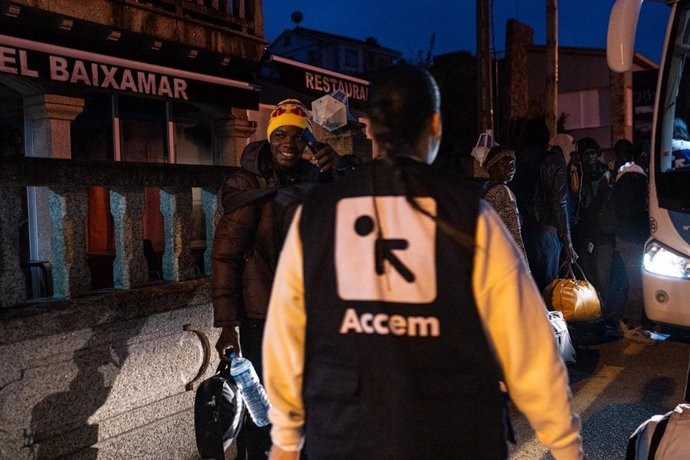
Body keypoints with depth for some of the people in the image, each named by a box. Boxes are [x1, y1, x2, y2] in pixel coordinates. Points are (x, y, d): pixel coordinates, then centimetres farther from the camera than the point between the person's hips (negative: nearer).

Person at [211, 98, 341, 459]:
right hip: (263, 319, -5)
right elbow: (225, 255, -11)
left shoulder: (315, 181, 9)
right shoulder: (249, 186, -7)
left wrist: (335, 174, -9)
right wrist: (226, 325, -16)